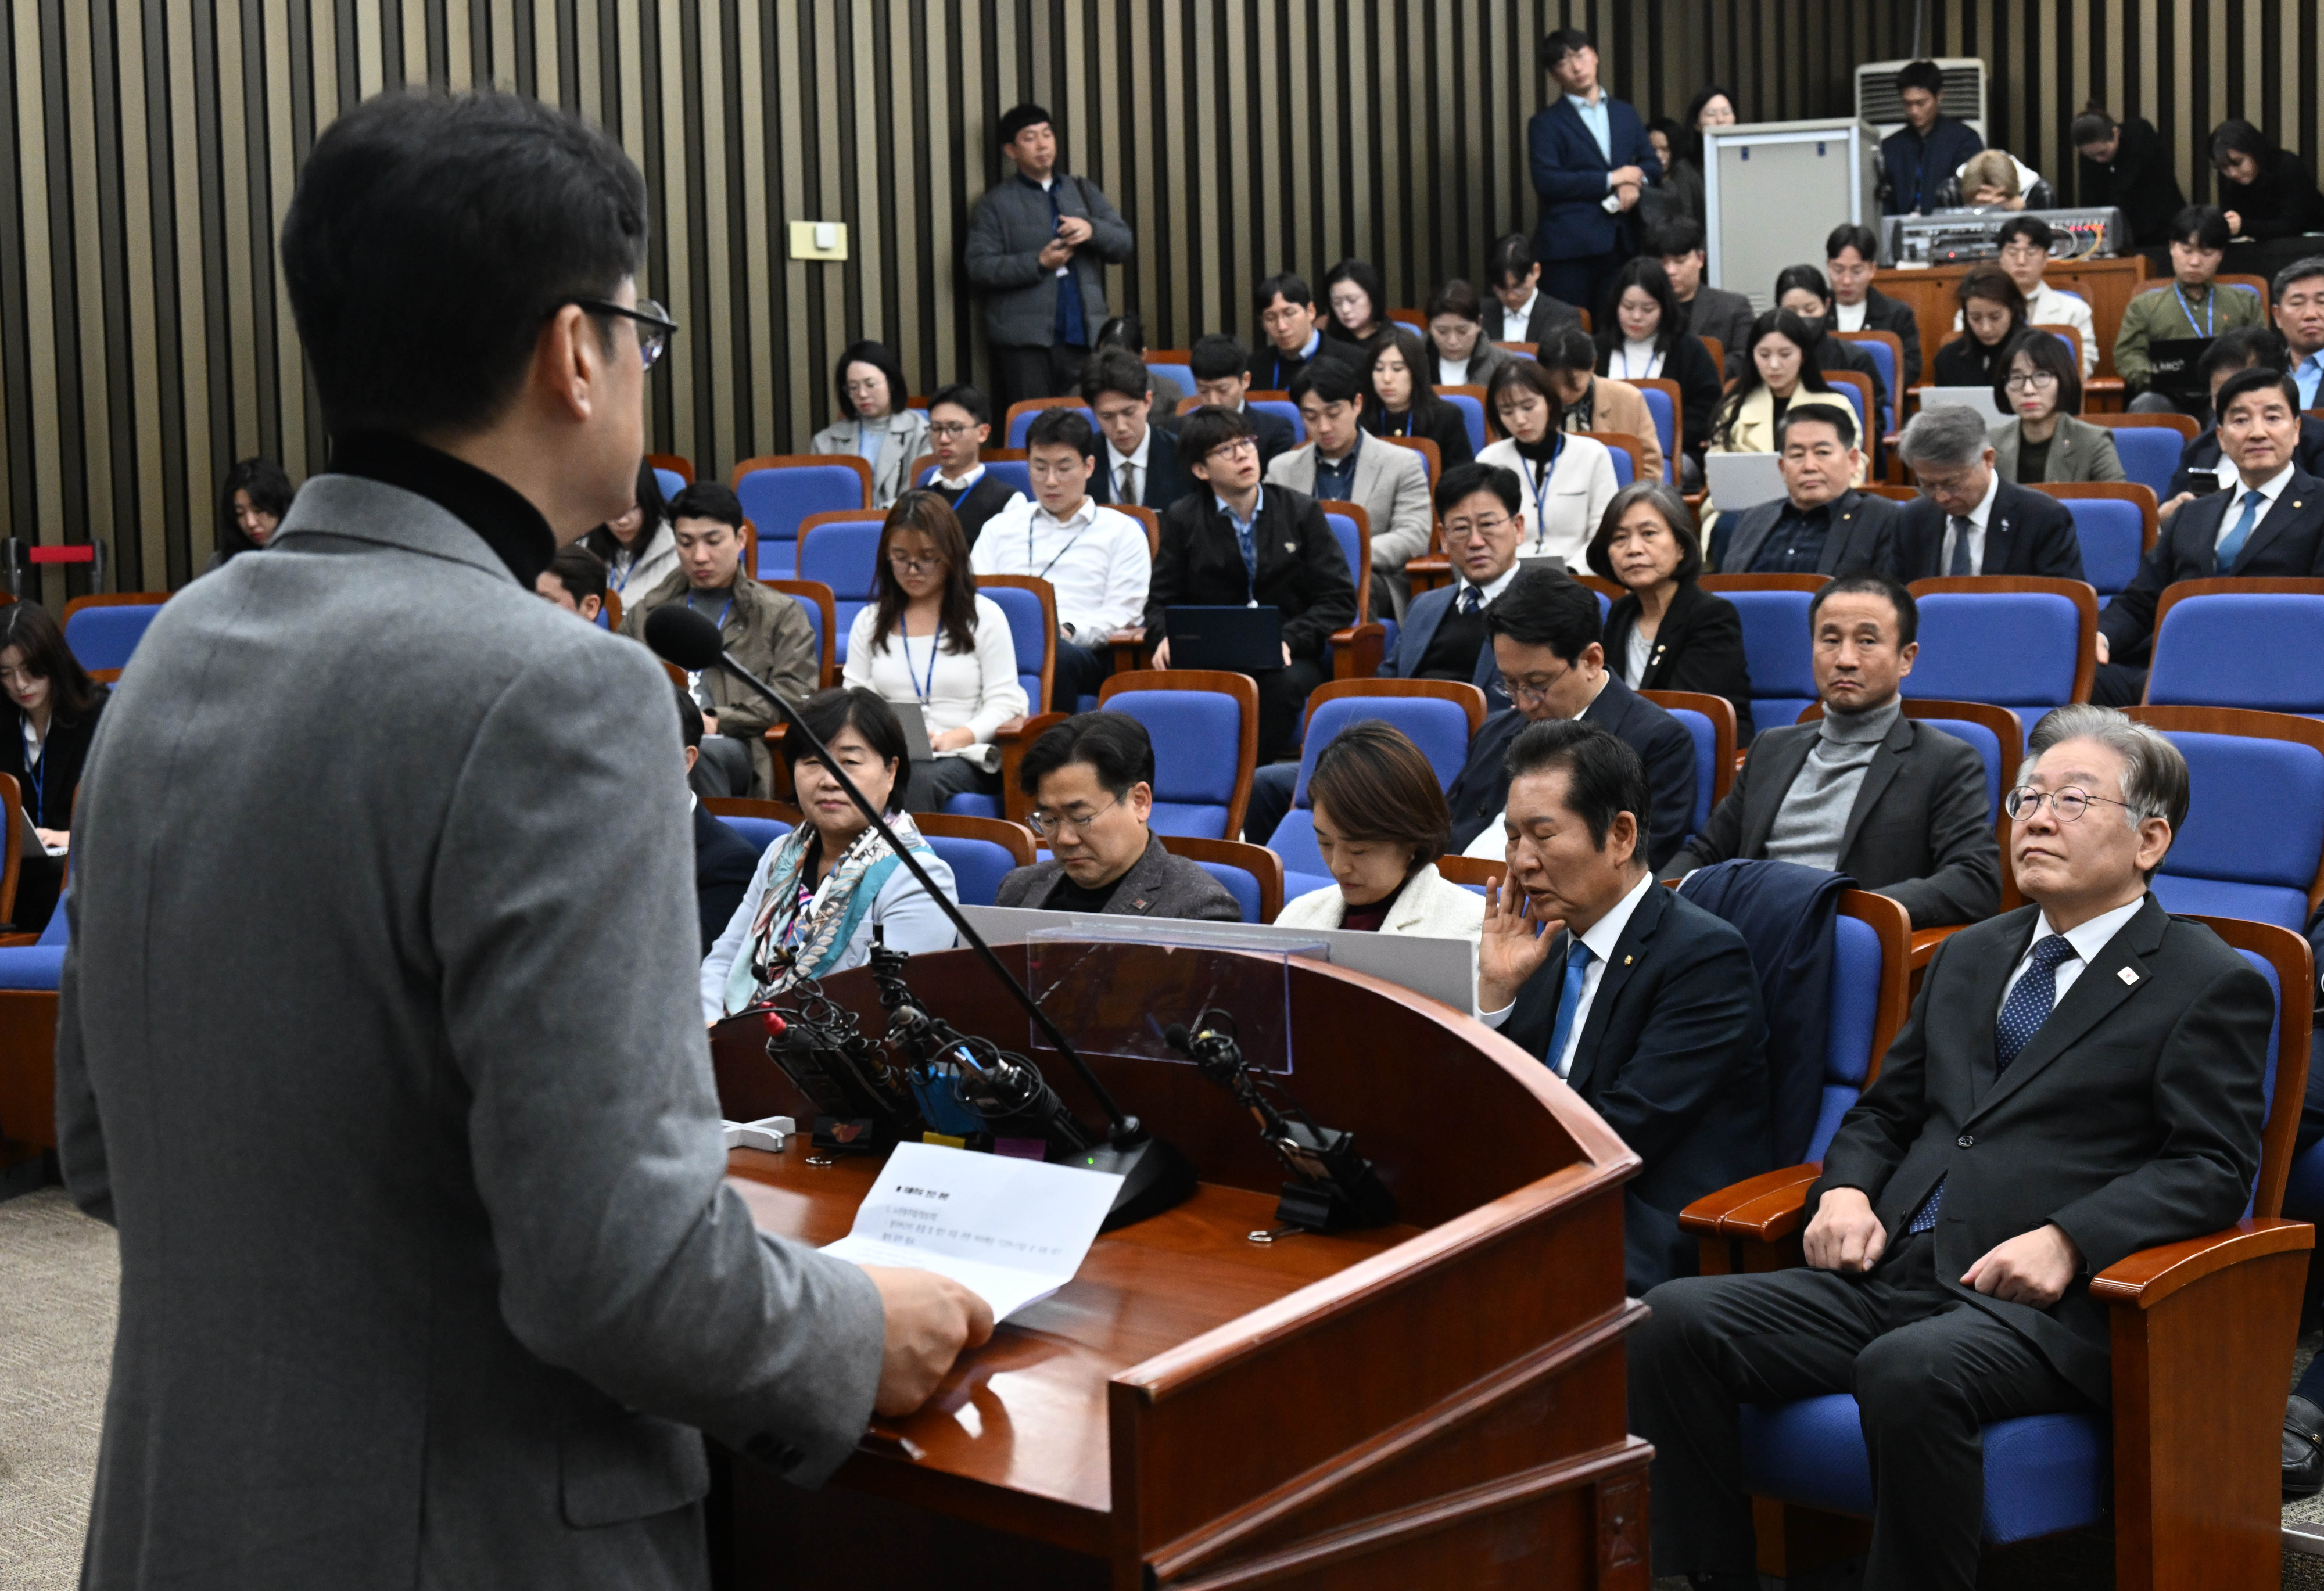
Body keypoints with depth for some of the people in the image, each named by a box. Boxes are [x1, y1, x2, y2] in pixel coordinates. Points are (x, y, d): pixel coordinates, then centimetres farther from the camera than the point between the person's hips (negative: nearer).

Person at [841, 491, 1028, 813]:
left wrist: (954, 738, -16)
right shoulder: (870, 622, 20)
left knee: (923, 777, -39)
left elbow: (1005, 704, 3)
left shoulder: (985, 616, 10)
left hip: (963, 757, -2)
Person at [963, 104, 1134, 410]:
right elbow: (978, 268, -4)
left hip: (1083, 335, 4)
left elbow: (1124, 244, 13)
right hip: (1025, 340, -3)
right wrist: (1038, 263, -13)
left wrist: (1092, 230, -9)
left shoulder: (1083, 191, 19)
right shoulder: (997, 202, 5)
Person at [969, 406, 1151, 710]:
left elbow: (1121, 614, 7)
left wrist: (1069, 631, -13)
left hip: (1084, 652, -2)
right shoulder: (1000, 527, 30)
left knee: (1058, 655, -40)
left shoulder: (1122, 531, 19)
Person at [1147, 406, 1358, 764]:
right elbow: (1162, 602, 12)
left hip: (1288, 658, 0)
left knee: (1285, 682, -37)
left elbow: (1340, 599, 5)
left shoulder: (1301, 511, 9)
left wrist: (1289, 638, -13)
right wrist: (1168, 637, -12)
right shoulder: (1182, 519, 11)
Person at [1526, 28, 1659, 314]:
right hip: (1570, 246, -4)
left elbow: (1651, 163, 18)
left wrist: (1635, 183, -7)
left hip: (1621, 243, 4)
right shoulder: (1546, 124, 2)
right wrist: (1611, 180, -9)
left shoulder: (1626, 115, 17)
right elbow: (1546, 181, -10)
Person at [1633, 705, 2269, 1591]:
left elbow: (2212, 1169, -3)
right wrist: (1845, 1189, 6)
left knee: (1907, 1371, -38)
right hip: (1893, 1275, 6)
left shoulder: (2210, 985, 6)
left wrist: (2067, 1239, -18)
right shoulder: (1969, 957, 26)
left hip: (2045, 1308, -6)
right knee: (1675, 1319, -17)